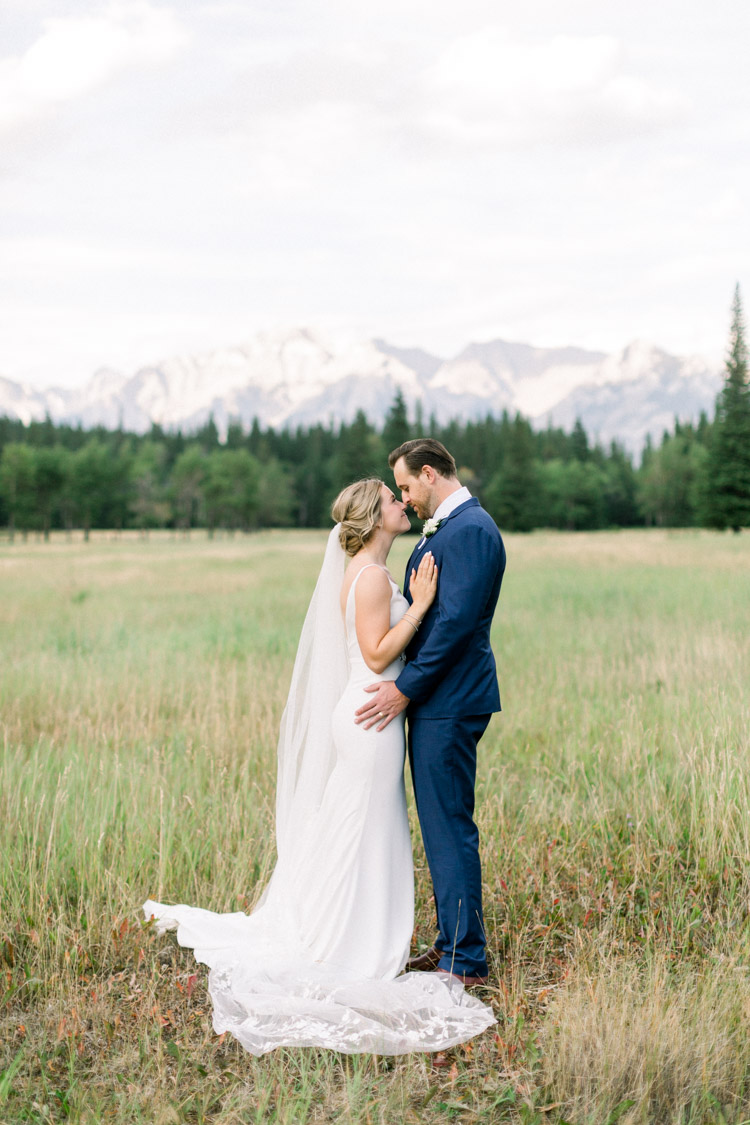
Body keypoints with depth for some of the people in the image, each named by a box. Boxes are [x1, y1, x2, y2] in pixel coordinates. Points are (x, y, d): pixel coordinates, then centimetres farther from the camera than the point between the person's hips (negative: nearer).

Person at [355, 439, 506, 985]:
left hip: (449, 702, -10)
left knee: (449, 827, -5)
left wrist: (405, 687, -19)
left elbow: (456, 620, -22)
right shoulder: (446, 527, 17)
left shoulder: (470, 529, -16)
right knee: (442, 824, 15)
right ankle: (451, 943, 25)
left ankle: (465, 962, 2)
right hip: (436, 699, 10)